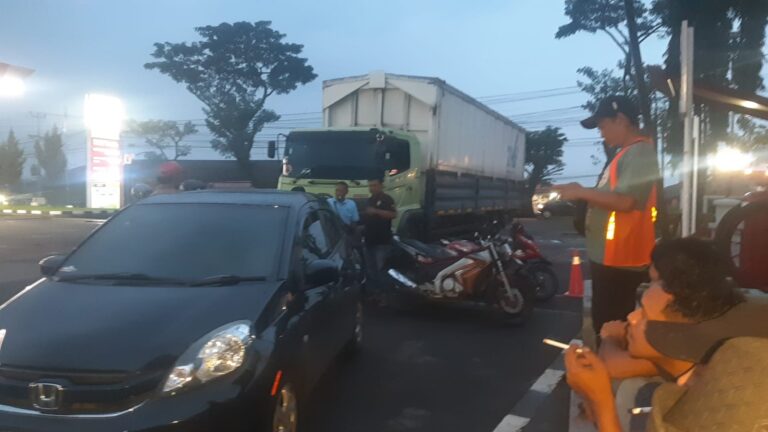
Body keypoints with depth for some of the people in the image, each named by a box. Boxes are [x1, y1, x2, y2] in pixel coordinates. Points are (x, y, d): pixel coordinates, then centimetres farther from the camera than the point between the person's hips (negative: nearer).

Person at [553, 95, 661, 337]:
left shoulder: (640, 152, -16)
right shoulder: (626, 153, 18)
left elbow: (625, 201, -27)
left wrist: (581, 192, -17)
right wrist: (580, 195, 10)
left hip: (620, 260, -11)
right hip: (609, 257, 11)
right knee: (605, 324, 19)